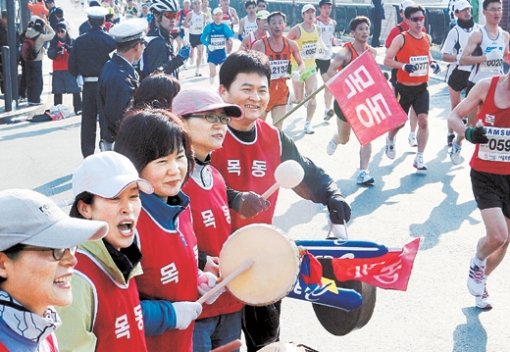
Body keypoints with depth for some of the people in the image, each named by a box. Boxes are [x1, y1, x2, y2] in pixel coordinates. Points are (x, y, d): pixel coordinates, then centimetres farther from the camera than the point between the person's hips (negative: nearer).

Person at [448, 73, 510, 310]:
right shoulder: (487, 86, -9)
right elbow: (454, 116, 1)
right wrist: (467, 132, -20)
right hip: (484, 174, -2)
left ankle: (480, 280, 39)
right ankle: (477, 263, 18)